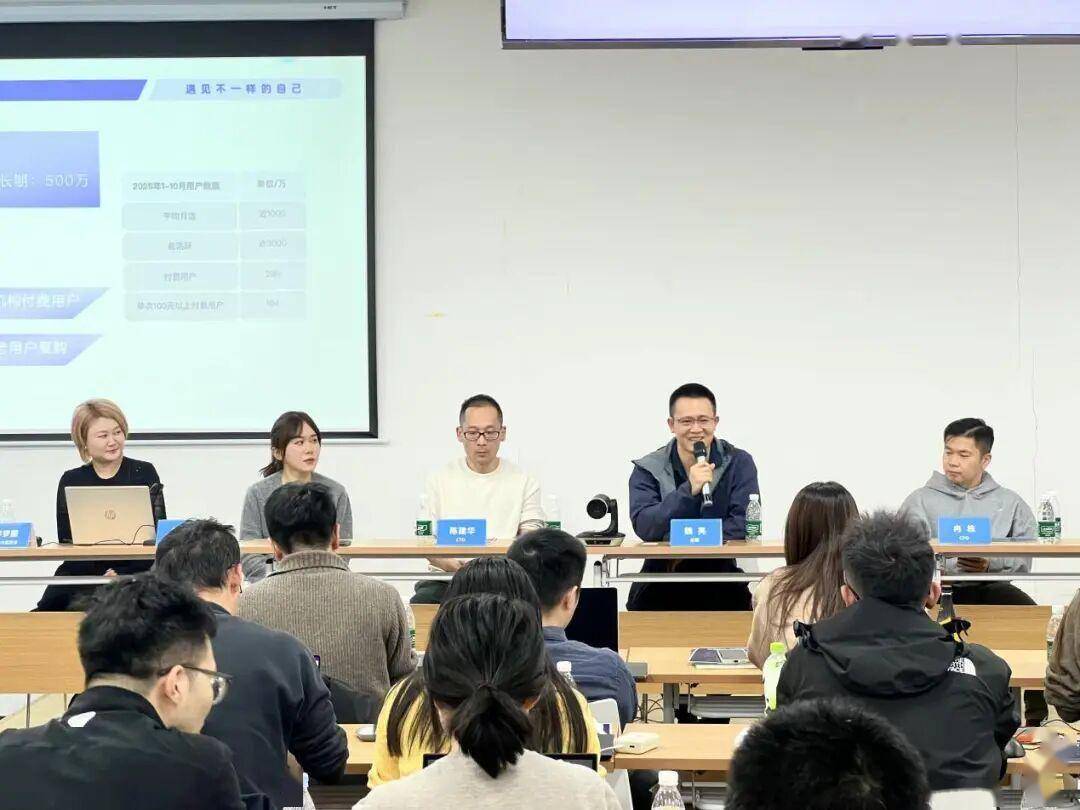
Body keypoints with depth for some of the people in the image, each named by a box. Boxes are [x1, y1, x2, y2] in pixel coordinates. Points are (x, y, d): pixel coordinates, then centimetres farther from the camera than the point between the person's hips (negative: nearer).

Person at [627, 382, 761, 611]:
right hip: (661, 585, 0)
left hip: (722, 585, 0)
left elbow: (744, 524, -8)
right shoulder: (648, 470, 2)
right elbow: (643, 526, -13)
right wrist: (688, 491, -25)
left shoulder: (739, 463, 4)